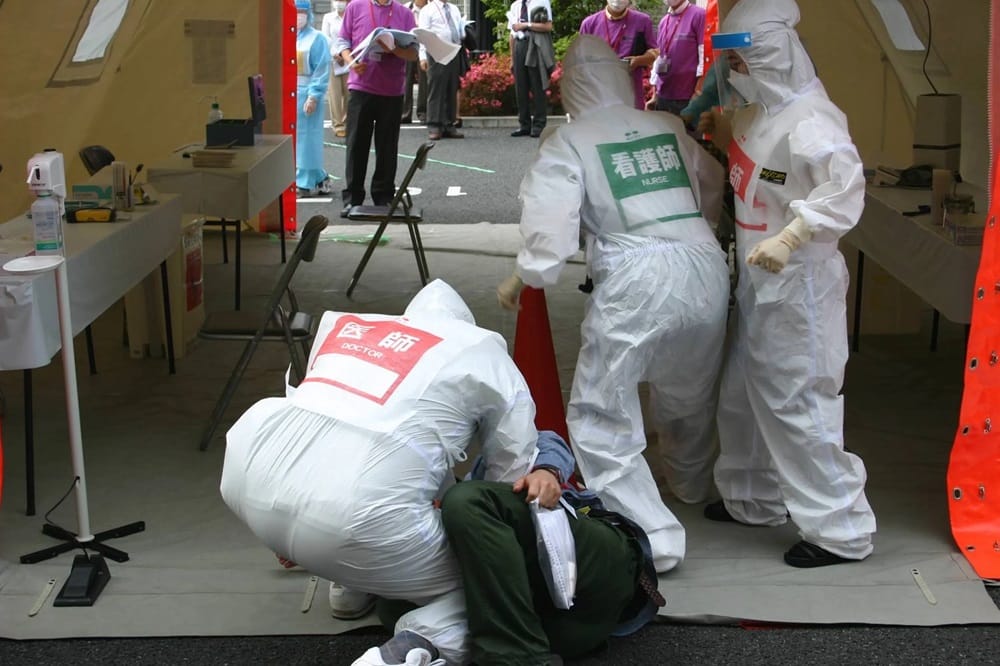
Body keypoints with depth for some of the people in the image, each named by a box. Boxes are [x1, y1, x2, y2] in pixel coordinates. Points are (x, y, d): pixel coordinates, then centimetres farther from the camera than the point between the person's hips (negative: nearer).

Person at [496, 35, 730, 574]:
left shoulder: (568, 141, 1)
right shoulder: (669, 126, 14)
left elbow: (550, 224, -8)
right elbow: (713, 189, 25)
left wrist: (522, 278, 6)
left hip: (636, 283, -5)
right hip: (705, 269, 6)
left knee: (600, 416, 6)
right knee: (689, 396, 28)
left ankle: (652, 538, 2)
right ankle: (692, 486, 53)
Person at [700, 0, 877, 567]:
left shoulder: (811, 121, -23)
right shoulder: (763, 110, 7)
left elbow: (845, 190, -34)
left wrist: (790, 238, -42)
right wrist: (726, 136, 9)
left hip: (798, 284, -10)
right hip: (760, 281, 10)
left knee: (796, 402, -5)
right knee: (744, 393, 20)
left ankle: (842, 530, 6)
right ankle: (754, 499, 38)